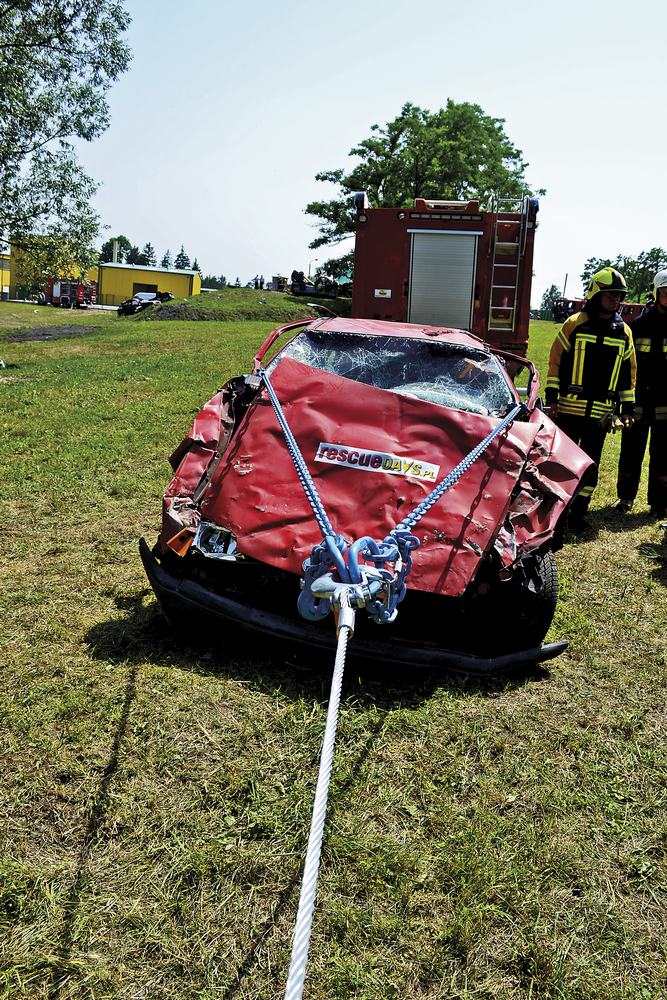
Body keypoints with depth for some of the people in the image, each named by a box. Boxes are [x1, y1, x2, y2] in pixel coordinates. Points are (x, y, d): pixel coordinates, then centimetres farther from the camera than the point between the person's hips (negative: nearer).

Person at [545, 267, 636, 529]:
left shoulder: (623, 332, 8)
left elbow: (628, 371, 14)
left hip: (601, 412, 3)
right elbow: (556, 360, 0)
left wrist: (628, 408, 10)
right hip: (569, 408, -3)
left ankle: (579, 511, 15)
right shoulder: (575, 324, -3)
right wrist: (551, 397, -4)